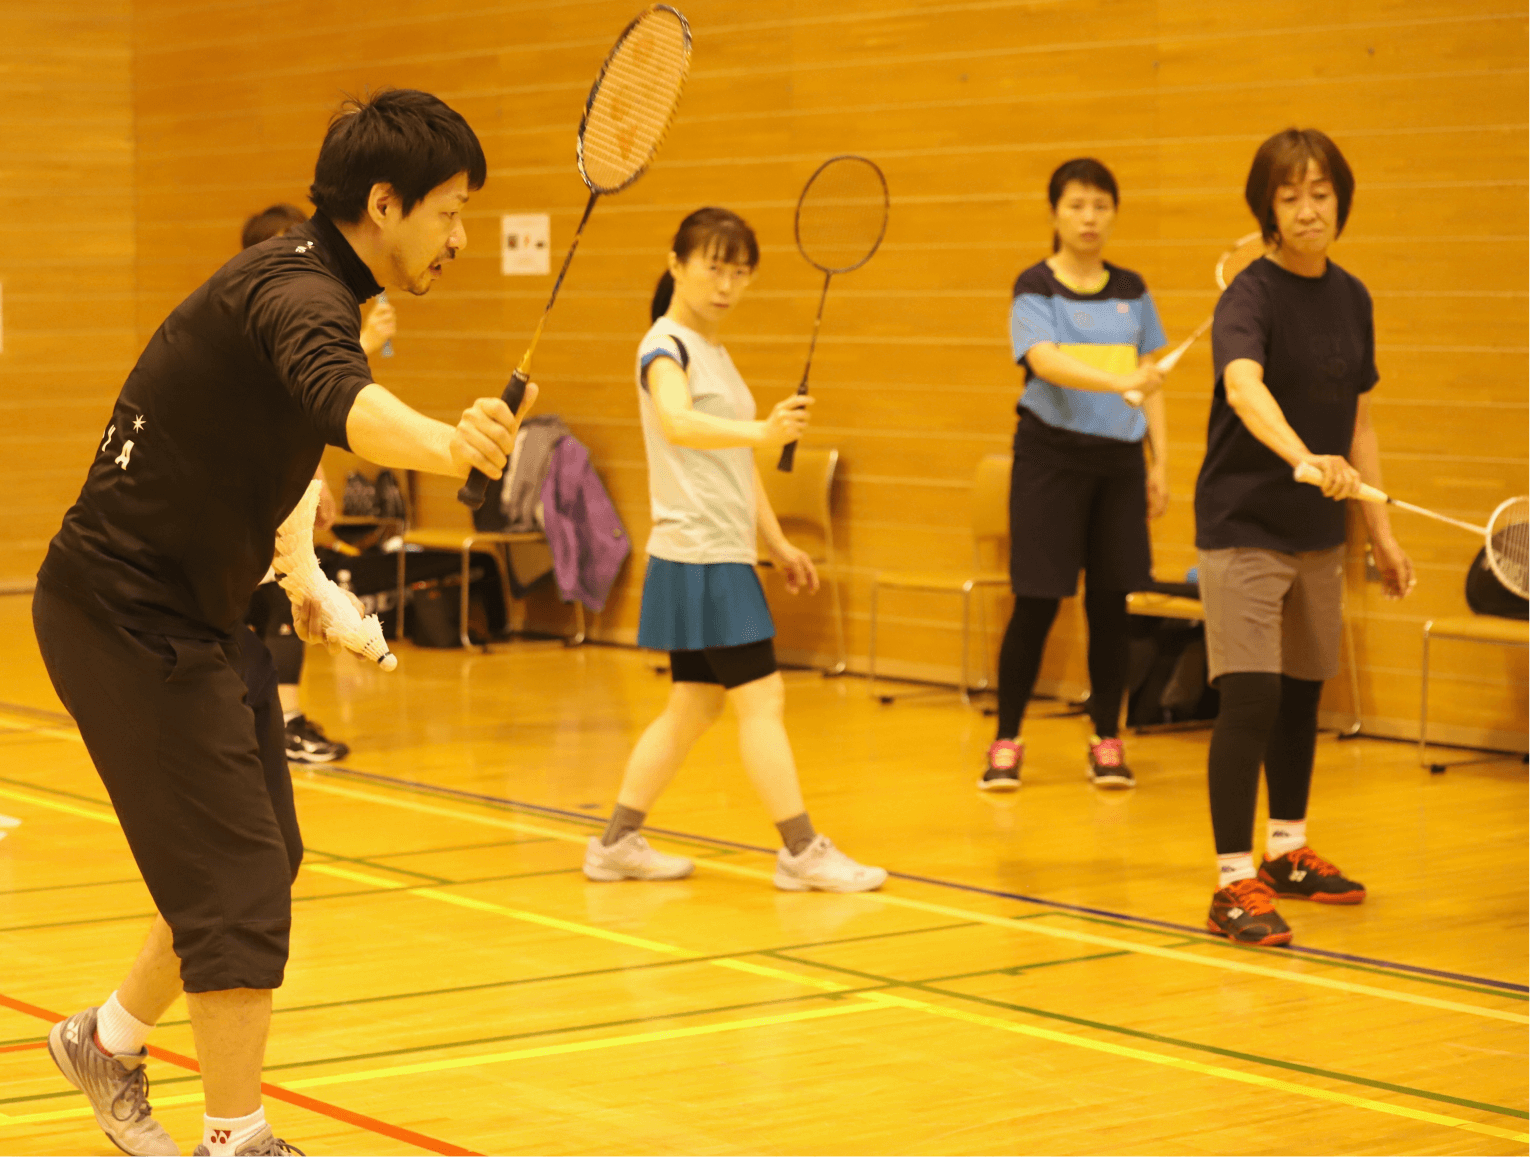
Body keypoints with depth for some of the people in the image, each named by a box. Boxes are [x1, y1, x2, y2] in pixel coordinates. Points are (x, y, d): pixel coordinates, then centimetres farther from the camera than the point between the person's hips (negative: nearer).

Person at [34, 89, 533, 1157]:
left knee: (259, 861, 16)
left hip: (182, 611, 10)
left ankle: (111, 1039, 35)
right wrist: (444, 444, -66)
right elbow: (339, 397, -47)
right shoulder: (301, 291, -22)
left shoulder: (305, 281, 10)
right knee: (241, 883, -9)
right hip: (128, 615, -10)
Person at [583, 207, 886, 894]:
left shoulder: (714, 351, 17)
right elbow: (677, 424, -34)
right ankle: (802, 852, -5)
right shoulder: (667, 346, -12)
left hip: (722, 556, 9)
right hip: (699, 559, -9)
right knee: (760, 696, -8)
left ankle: (617, 843, 16)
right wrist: (762, 432, -50)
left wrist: (777, 543, 24)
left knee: (694, 704, 11)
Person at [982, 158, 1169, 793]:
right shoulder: (1035, 286, -5)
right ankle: (1006, 742, 8)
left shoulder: (1131, 291, 10)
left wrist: (1160, 461, 7)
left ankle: (1107, 741, 15)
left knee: (1110, 601, 5)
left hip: (1119, 458, 4)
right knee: (1037, 604, -2)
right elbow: (1045, 360, -22)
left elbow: (1150, 381, 13)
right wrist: (1119, 381, -37)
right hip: (1050, 456, -4)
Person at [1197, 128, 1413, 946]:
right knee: (1250, 701, -12)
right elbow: (1245, 388, -36)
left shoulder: (1351, 298, 6)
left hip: (1318, 533, 7)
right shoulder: (1252, 297, -16)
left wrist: (1382, 533, 13)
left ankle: (1288, 852, 33)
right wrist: (1304, 460, -54)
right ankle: (1234, 883, -9)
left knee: (1303, 694, 17)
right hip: (1244, 529, -7)